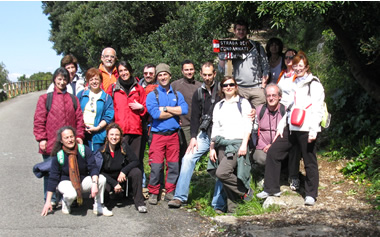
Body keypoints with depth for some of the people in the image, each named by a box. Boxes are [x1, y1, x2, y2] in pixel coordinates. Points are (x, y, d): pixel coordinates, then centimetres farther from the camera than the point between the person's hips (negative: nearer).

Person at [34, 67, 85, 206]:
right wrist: (41, 138, -7)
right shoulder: (45, 98, 5)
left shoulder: (73, 99, 14)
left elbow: (79, 119, 11)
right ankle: (50, 200, 11)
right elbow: (39, 120, 0)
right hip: (50, 143, -2)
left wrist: (79, 136, 1)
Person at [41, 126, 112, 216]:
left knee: (101, 179, -24)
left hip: (83, 181, 3)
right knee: (71, 194, -38)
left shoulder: (84, 150, -12)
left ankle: (98, 207, -7)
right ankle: (65, 202, 1)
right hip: (66, 182, -2)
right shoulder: (58, 156, -14)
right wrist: (48, 202, -9)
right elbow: (53, 178, -9)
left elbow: (93, 168, -16)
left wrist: (94, 183, -37)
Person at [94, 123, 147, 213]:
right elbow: (100, 172, -15)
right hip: (108, 179, 0)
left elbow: (135, 161, -13)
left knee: (136, 172, -27)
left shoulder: (124, 147, -10)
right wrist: (114, 184, -25)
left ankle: (139, 202, -18)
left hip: (122, 177, 1)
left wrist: (124, 171, -28)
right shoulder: (101, 151, -13)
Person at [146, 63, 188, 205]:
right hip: (158, 135, -3)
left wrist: (165, 108, -8)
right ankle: (153, 193, 7)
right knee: (156, 165, -6)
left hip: (173, 135, 3)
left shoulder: (177, 95, 14)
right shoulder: (152, 95, 6)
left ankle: (170, 192, 14)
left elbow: (184, 109, -4)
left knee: (173, 165, 3)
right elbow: (155, 114, -11)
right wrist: (175, 112, -5)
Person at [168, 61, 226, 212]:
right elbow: (195, 117, 11)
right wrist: (193, 137, 1)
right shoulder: (198, 93, 11)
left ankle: (218, 204, 4)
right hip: (205, 134, 4)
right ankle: (180, 197, -7)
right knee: (188, 158, -10)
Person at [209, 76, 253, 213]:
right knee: (228, 176, -1)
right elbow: (215, 128, 18)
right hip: (222, 145, 5)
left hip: (237, 143, -5)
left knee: (221, 173, -22)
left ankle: (245, 191, -3)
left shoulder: (243, 103, 7)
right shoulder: (218, 106, 20)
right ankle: (231, 208, 4)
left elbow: (248, 126, -1)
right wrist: (212, 148, 9)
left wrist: (244, 144, -12)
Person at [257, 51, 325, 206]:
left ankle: (311, 194, 15)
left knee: (309, 161, 1)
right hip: (291, 128, 7)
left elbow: (318, 109, -9)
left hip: (306, 129, -7)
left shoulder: (314, 84, -2)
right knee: (273, 152, 2)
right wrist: (281, 126, 15)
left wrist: (313, 130, -16)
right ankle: (271, 189, 10)